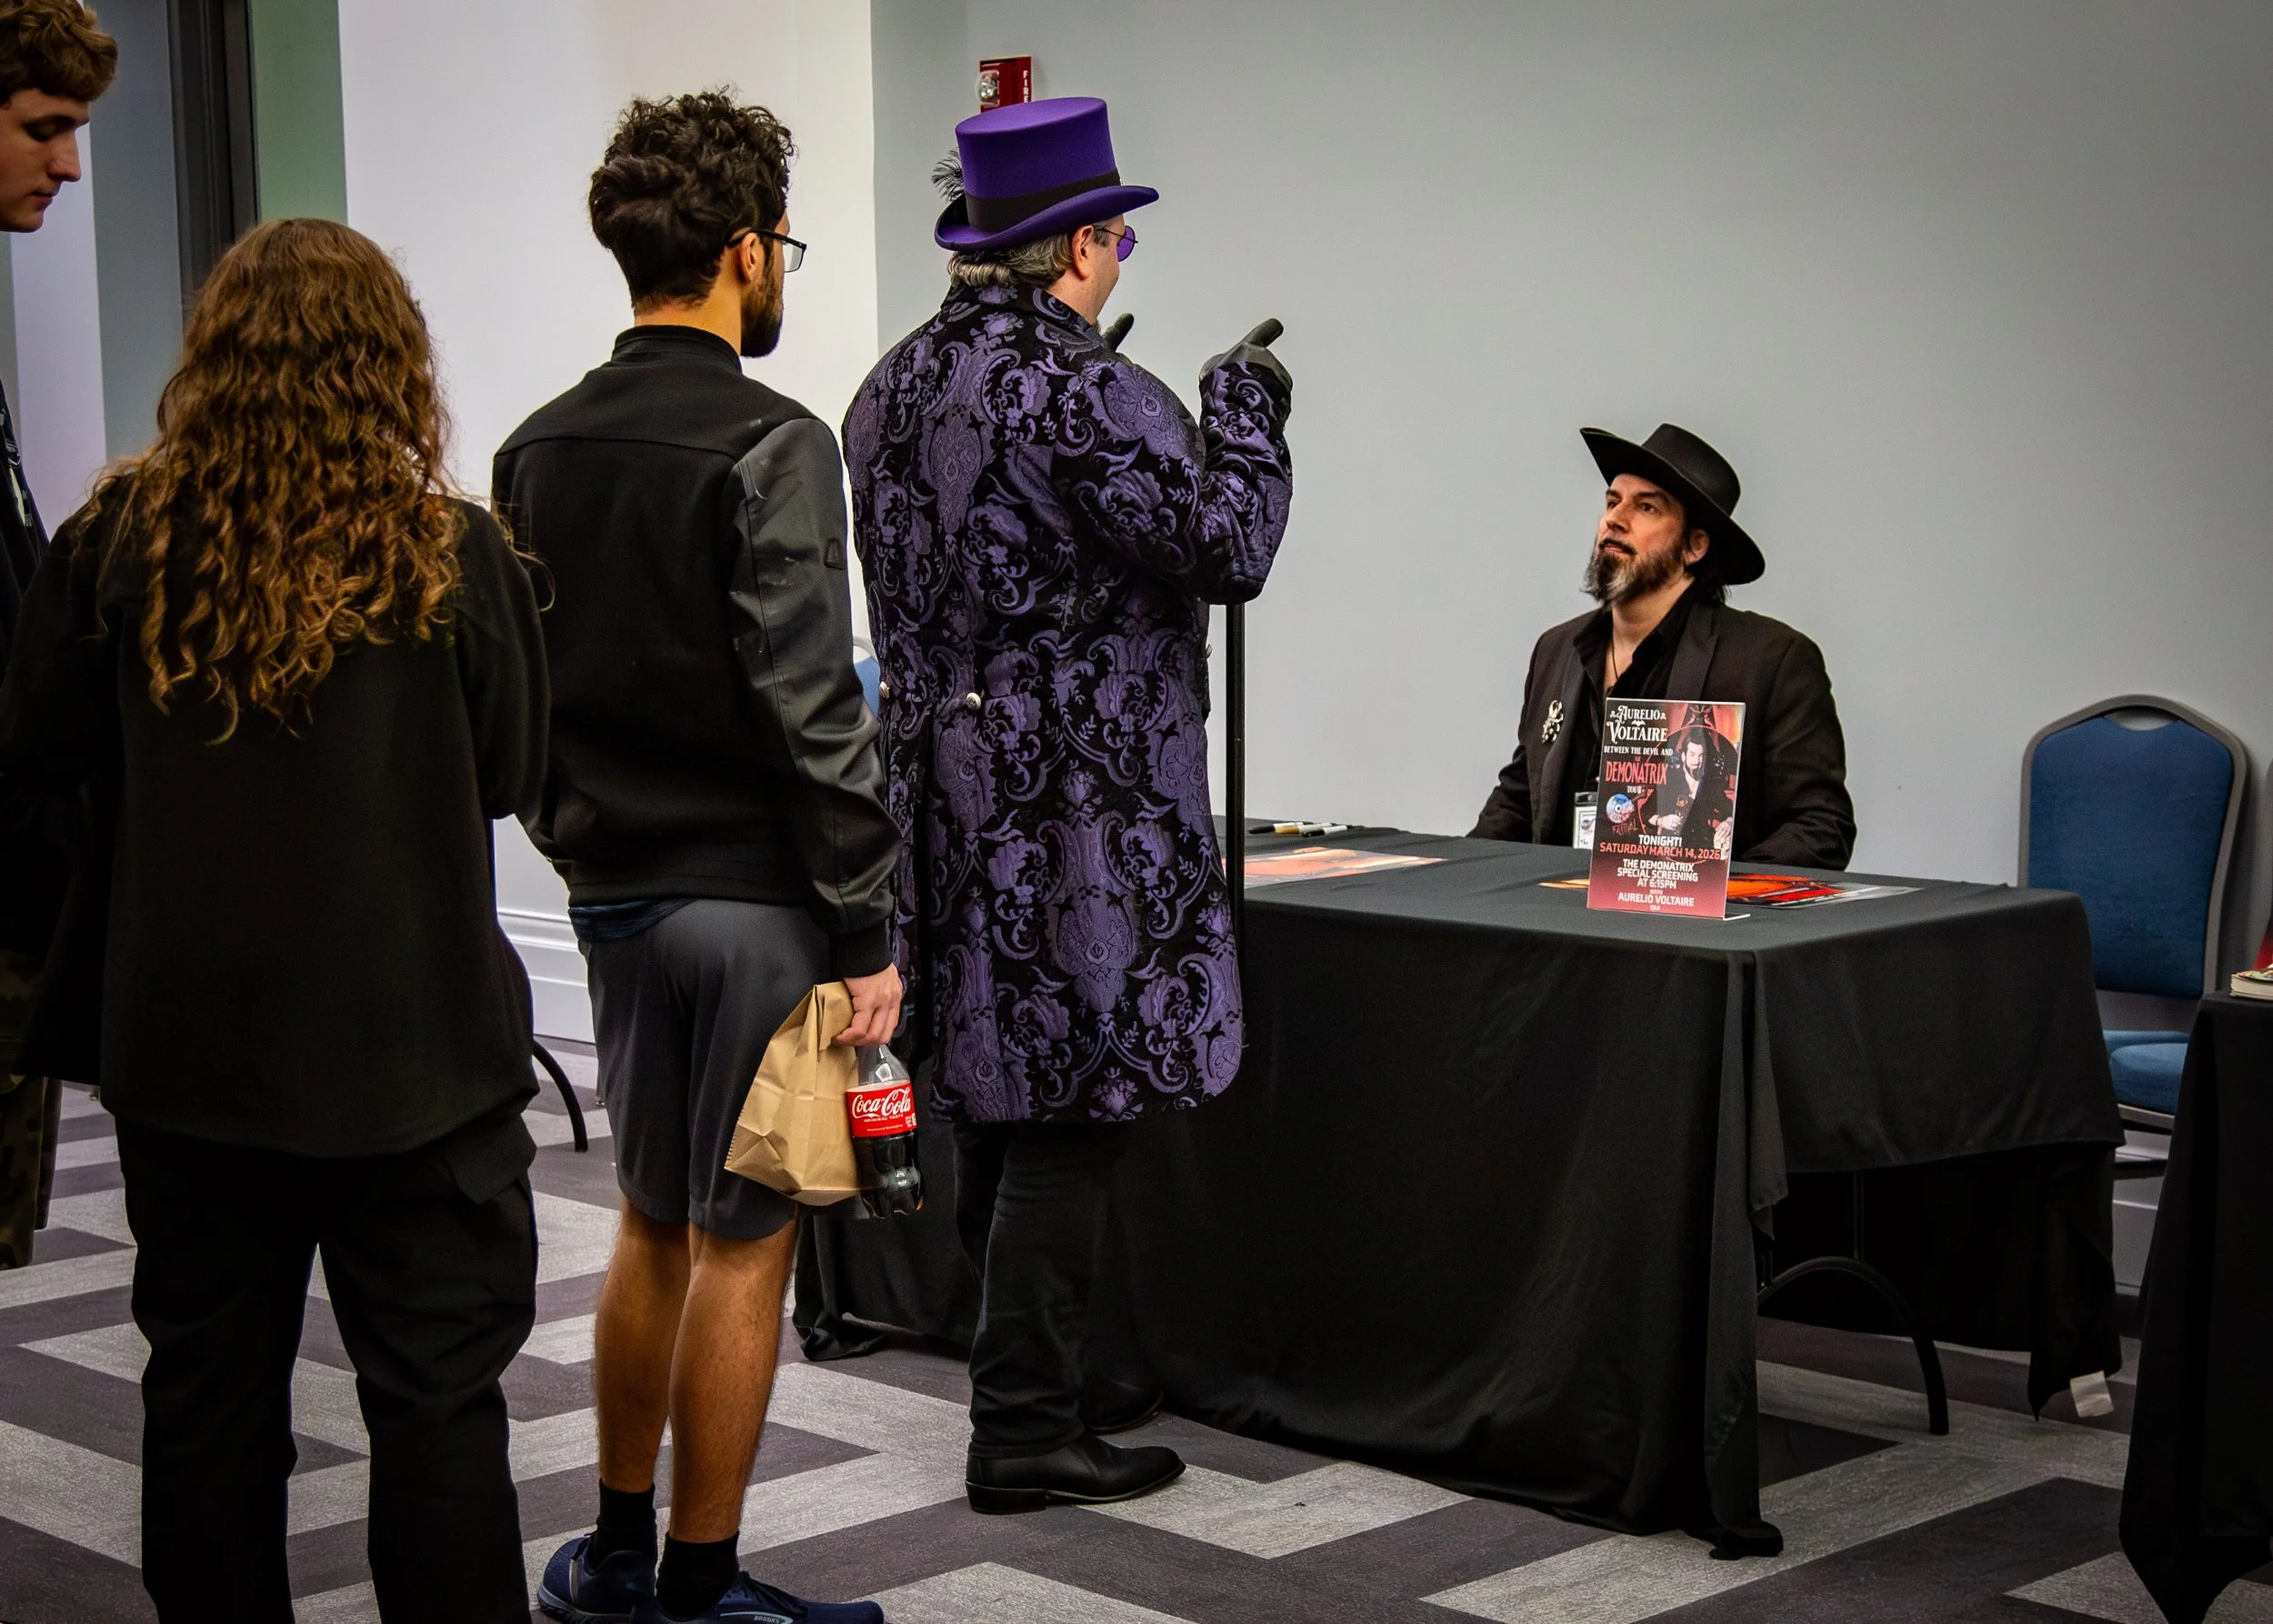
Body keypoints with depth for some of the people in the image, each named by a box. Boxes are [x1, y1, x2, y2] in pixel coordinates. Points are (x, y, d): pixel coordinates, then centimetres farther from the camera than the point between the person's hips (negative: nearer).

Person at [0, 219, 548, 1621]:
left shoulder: (123, 541, -7)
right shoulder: (452, 556, -12)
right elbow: (515, 773, 0)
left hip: (189, 1046, 2)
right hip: (414, 1046, -2)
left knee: (210, 1393, 14)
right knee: (437, 1398, 6)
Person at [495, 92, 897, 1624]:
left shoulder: (538, 451, 8)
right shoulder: (769, 446, -15)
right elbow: (809, 710, -19)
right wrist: (868, 930, -15)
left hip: (614, 892, 7)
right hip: (754, 893, -7)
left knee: (655, 1220, 19)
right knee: (745, 1238, 2)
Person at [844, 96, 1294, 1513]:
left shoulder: (891, 391, 11)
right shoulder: (1087, 394, -17)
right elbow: (1228, 547, -15)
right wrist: (1248, 410, 0)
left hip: (948, 796, 9)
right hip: (1076, 813, -9)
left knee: (994, 1101, 18)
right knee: (1066, 1119, -3)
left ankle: (1025, 1382, 31)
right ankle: (1028, 1432, 2)